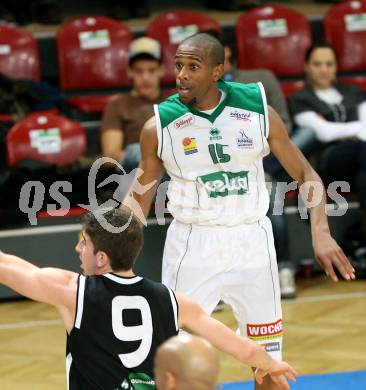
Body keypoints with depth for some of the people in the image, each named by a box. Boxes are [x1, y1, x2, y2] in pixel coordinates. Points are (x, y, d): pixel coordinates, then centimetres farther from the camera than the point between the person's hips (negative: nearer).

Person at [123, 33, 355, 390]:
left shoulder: (258, 111, -5)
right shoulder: (159, 126, -7)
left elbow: (304, 175, 2)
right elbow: (140, 196, 5)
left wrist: (320, 233, -12)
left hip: (251, 242, 1)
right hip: (190, 247, -1)